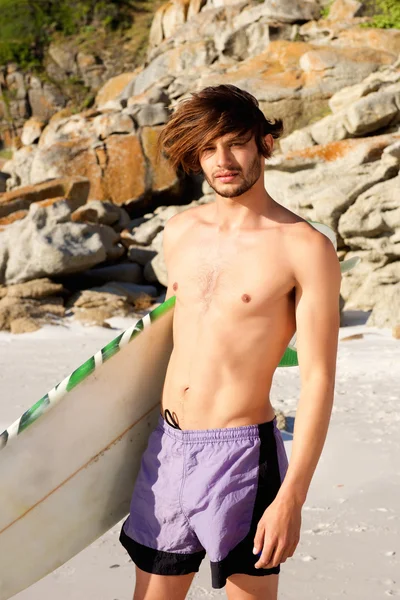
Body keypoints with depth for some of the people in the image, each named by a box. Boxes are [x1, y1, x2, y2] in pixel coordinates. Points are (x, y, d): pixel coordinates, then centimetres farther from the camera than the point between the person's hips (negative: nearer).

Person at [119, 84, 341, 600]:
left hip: (240, 451, -5)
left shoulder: (305, 248, -11)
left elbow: (318, 379, -12)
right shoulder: (180, 232, 8)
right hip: (166, 446, 6)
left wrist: (291, 497, -16)